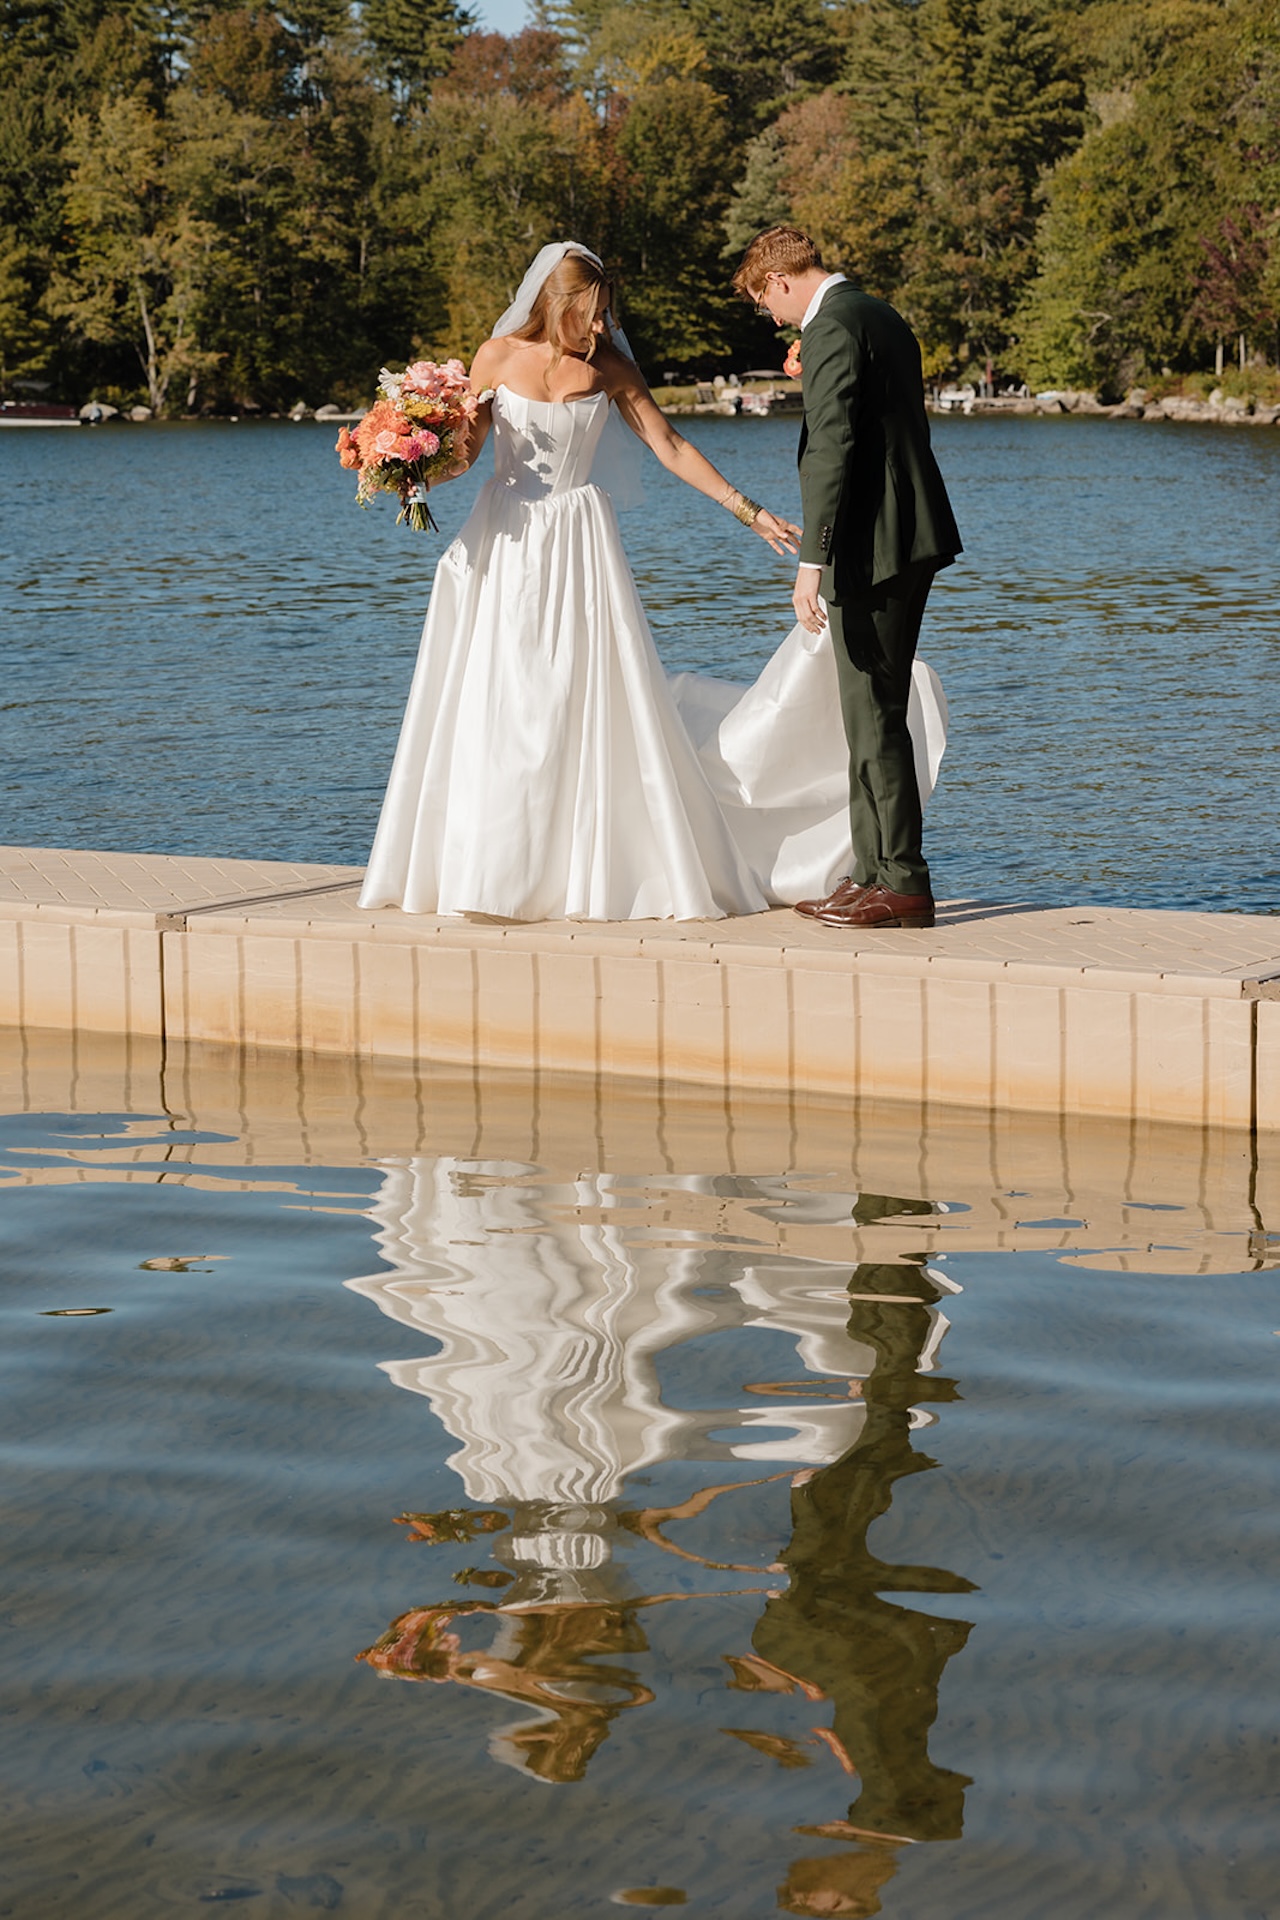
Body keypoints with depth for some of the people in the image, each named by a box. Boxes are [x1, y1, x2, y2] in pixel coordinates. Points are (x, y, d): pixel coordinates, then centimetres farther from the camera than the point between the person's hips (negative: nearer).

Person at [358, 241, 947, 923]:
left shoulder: (609, 369, 0)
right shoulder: (499, 356, -1)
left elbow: (672, 448, 5)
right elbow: (464, 447, 5)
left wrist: (749, 511, 3)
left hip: (579, 547, 0)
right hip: (507, 544, 0)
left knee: (593, 705, -4)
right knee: (496, 709, 0)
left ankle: (610, 867, 3)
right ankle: (494, 870, 9)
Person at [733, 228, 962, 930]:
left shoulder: (831, 328, -14)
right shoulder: (883, 317, 17)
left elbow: (831, 449, -21)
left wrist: (812, 562, -23)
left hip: (871, 549, -10)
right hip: (914, 539, 10)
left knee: (874, 718, -6)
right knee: (874, 716, 14)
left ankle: (902, 884, -3)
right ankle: (874, 874, 18)